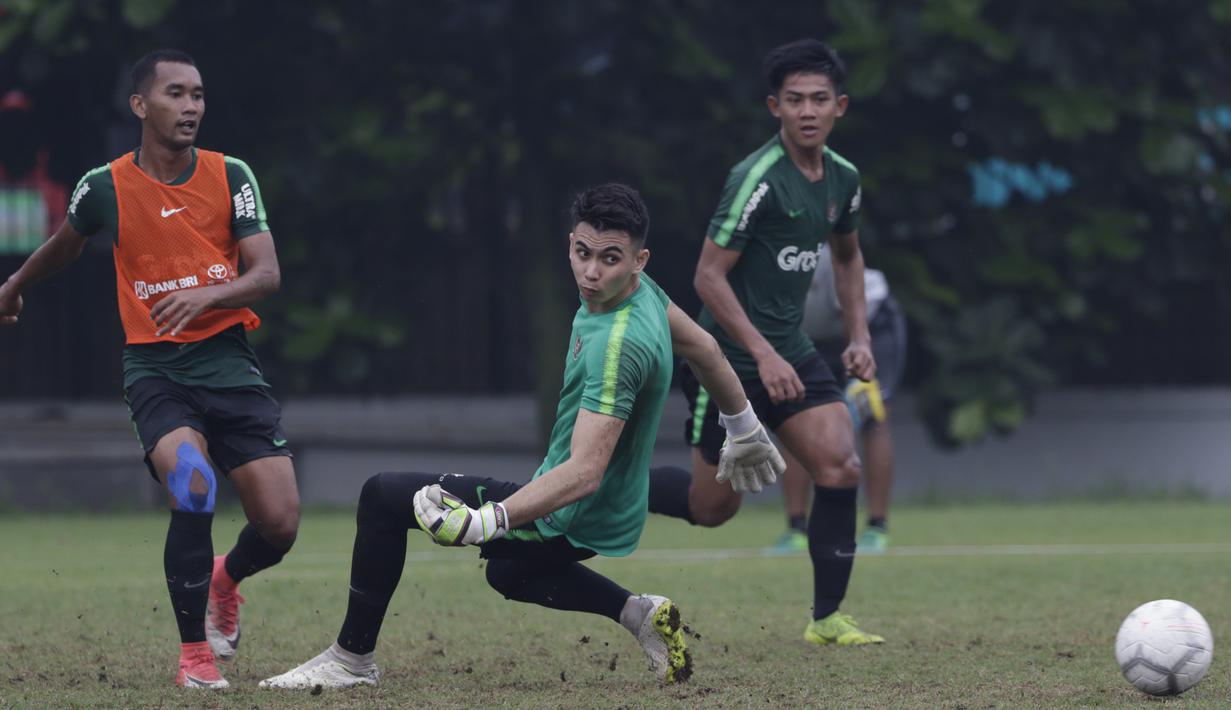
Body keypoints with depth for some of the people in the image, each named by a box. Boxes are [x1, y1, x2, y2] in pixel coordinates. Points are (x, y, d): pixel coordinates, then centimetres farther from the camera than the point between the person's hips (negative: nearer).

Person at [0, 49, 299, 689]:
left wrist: (206, 294, -25)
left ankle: (226, 579, 31)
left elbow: (267, 274, -6)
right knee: (193, 487, -29)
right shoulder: (105, 187, -2)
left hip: (228, 359, 2)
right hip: (154, 366, -2)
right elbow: (63, 246, 21)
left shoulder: (230, 176, 0)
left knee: (280, 522, -7)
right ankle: (194, 651, -13)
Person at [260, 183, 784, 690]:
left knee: (384, 496, -9)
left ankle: (353, 658, 0)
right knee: (509, 571, 40)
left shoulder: (618, 346, -33)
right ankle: (639, 614, 23)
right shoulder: (641, 290, -5)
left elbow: (584, 473, -37)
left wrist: (486, 521, -47)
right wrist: (744, 429, 31)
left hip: (570, 521, -10)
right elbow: (702, 347, 13)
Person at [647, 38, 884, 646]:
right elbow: (709, 275, -19)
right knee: (711, 506, 2)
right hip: (730, 359, -7)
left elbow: (847, 254, 25)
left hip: (789, 351, 7)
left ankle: (826, 618, -2)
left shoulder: (842, 178, 5)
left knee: (839, 465, -11)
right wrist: (764, 356, -24)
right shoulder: (758, 178, -20)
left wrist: (858, 336, 14)